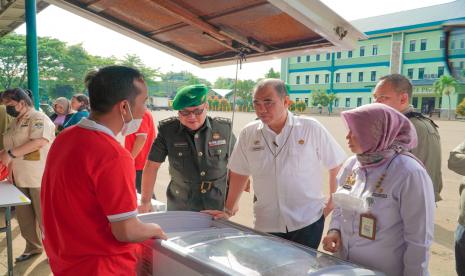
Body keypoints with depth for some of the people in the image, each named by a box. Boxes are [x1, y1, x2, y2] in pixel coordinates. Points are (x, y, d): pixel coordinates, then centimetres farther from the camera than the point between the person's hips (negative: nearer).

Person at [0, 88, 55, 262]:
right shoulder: (14, 122, 15)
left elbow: (38, 142, -26)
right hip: (19, 178, 8)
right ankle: (33, 247, 30)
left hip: (39, 177, -8)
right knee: (24, 216, 15)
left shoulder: (38, 118, -12)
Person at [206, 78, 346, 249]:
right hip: (266, 224, 2)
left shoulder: (311, 129, -8)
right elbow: (240, 173, 8)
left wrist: (333, 201, 1)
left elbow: (336, 165, 1)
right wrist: (228, 210, 9)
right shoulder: (248, 134, -2)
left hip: (308, 221, -1)